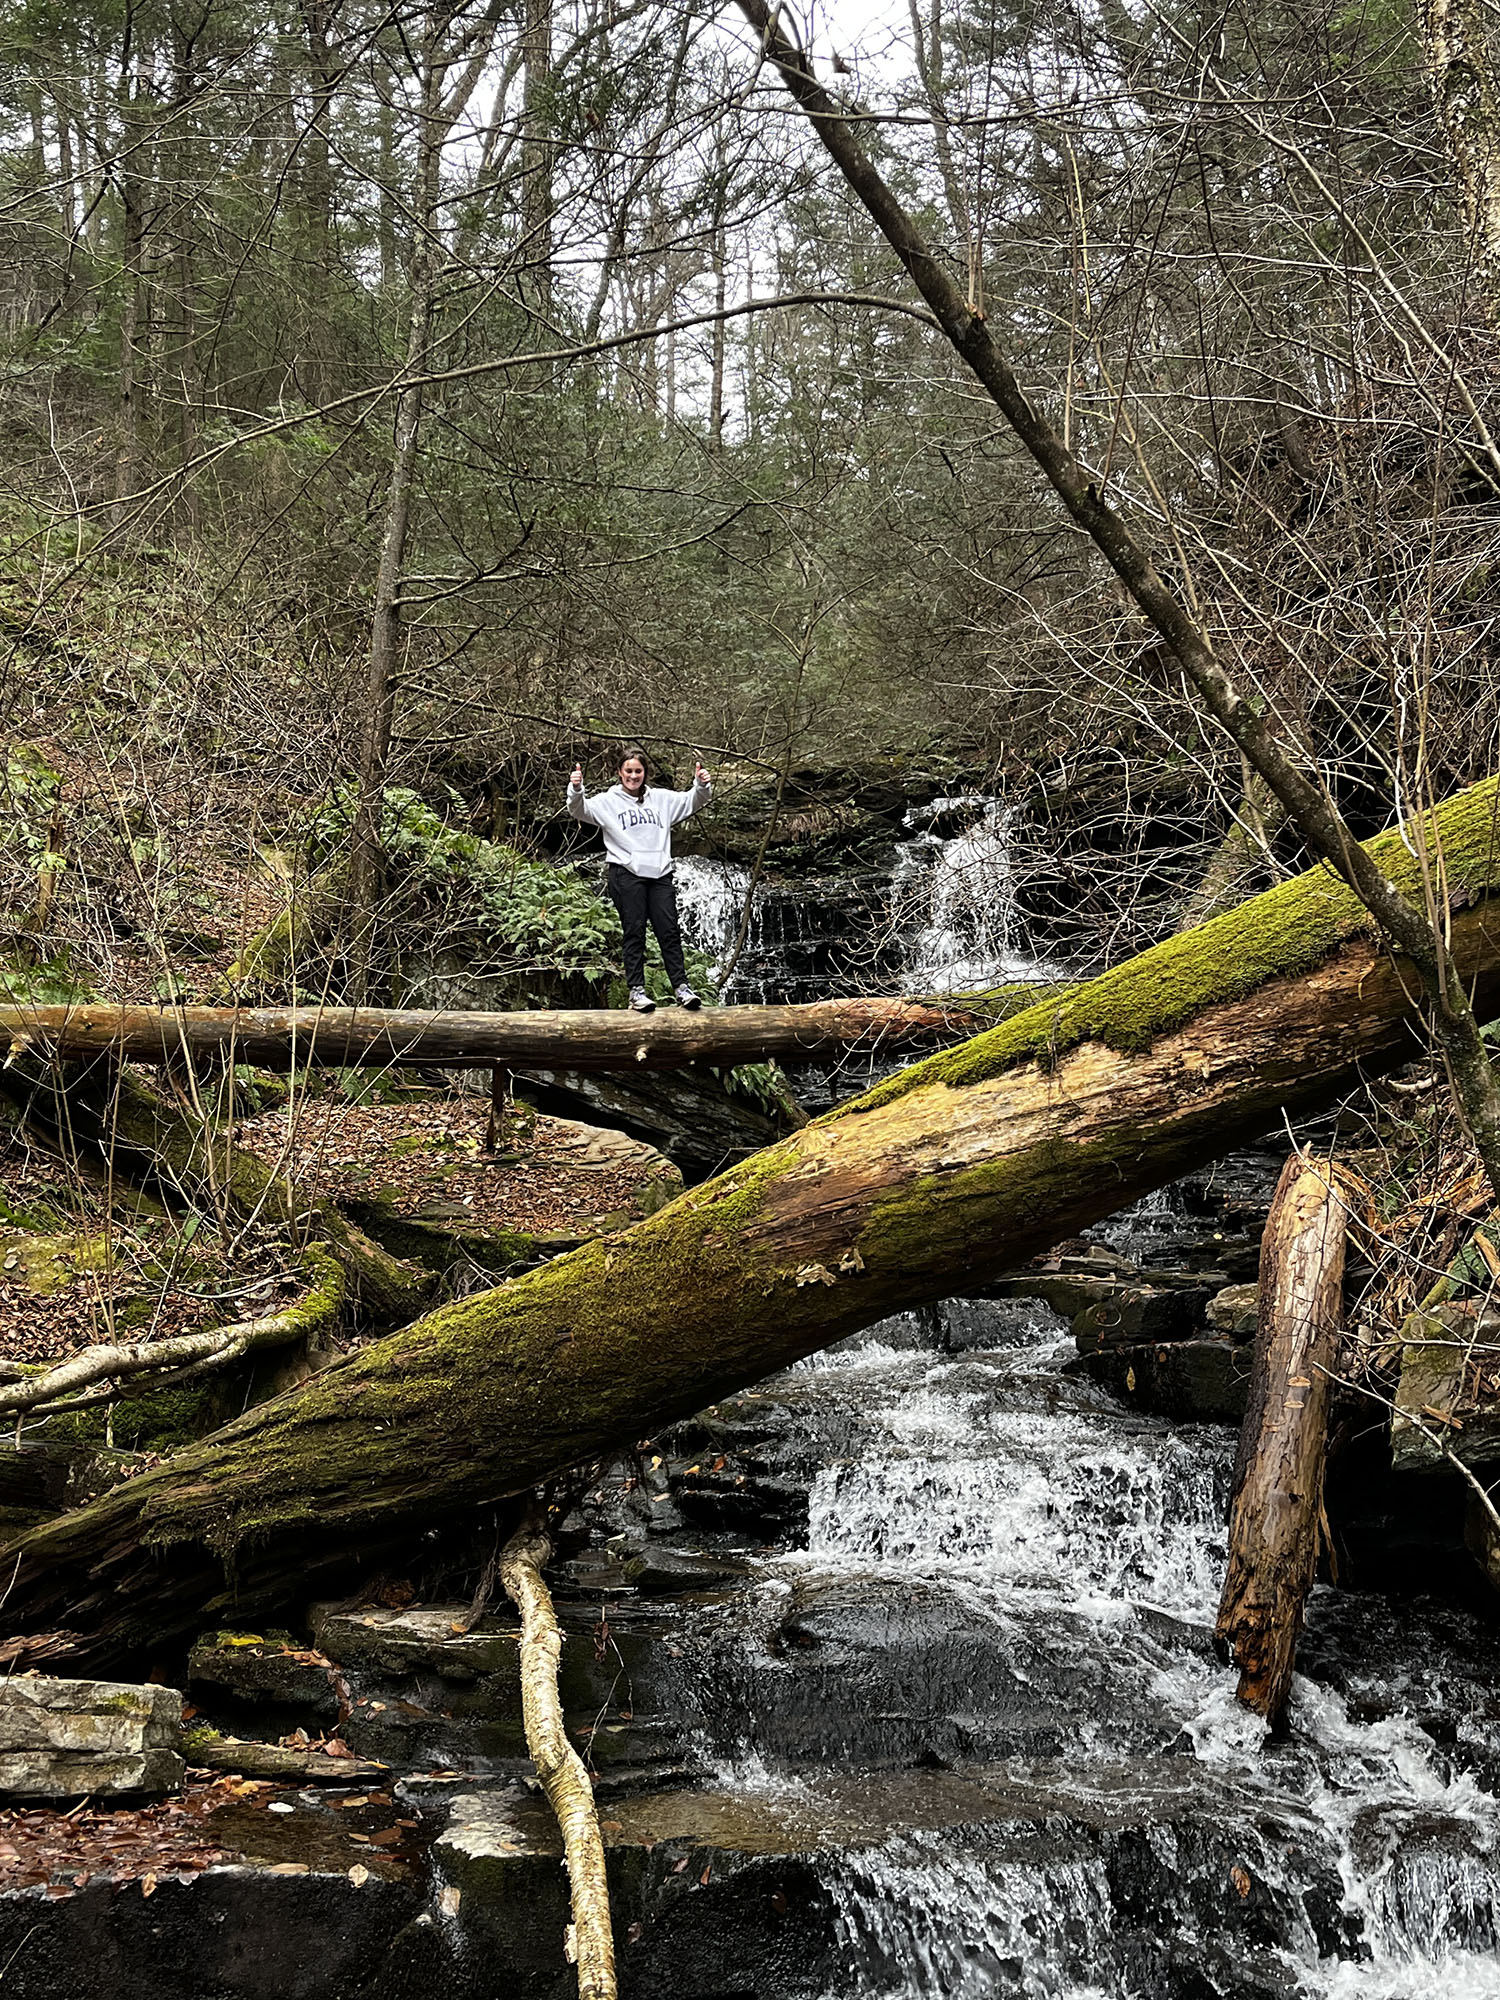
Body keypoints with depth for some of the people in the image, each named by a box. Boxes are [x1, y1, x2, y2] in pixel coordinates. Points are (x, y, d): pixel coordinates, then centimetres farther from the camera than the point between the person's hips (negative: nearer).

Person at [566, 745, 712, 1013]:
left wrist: (702, 786, -4)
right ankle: (636, 990, 0)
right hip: (627, 875, -3)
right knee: (634, 933, -3)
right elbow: (580, 811, -10)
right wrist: (576, 790, -30)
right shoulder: (608, 801, 3)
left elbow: (691, 800, 17)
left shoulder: (661, 799, 14)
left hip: (660, 875, 3)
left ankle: (681, 986, 6)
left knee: (669, 932, 2)